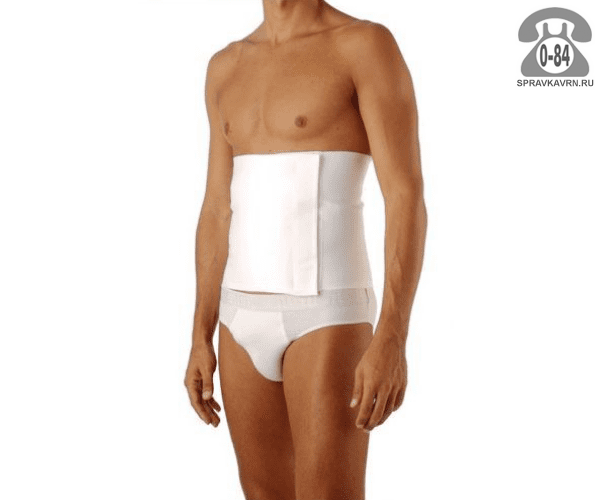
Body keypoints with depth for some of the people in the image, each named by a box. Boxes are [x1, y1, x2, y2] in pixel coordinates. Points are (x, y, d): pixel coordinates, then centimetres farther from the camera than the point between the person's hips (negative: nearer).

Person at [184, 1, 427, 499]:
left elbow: (408, 199, -15)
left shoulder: (369, 44, -8)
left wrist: (392, 342, -22)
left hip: (328, 319, -7)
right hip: (248, 321, 7)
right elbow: (218, 214, 14)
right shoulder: (227, 68, 13)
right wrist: (201, 340, 10)